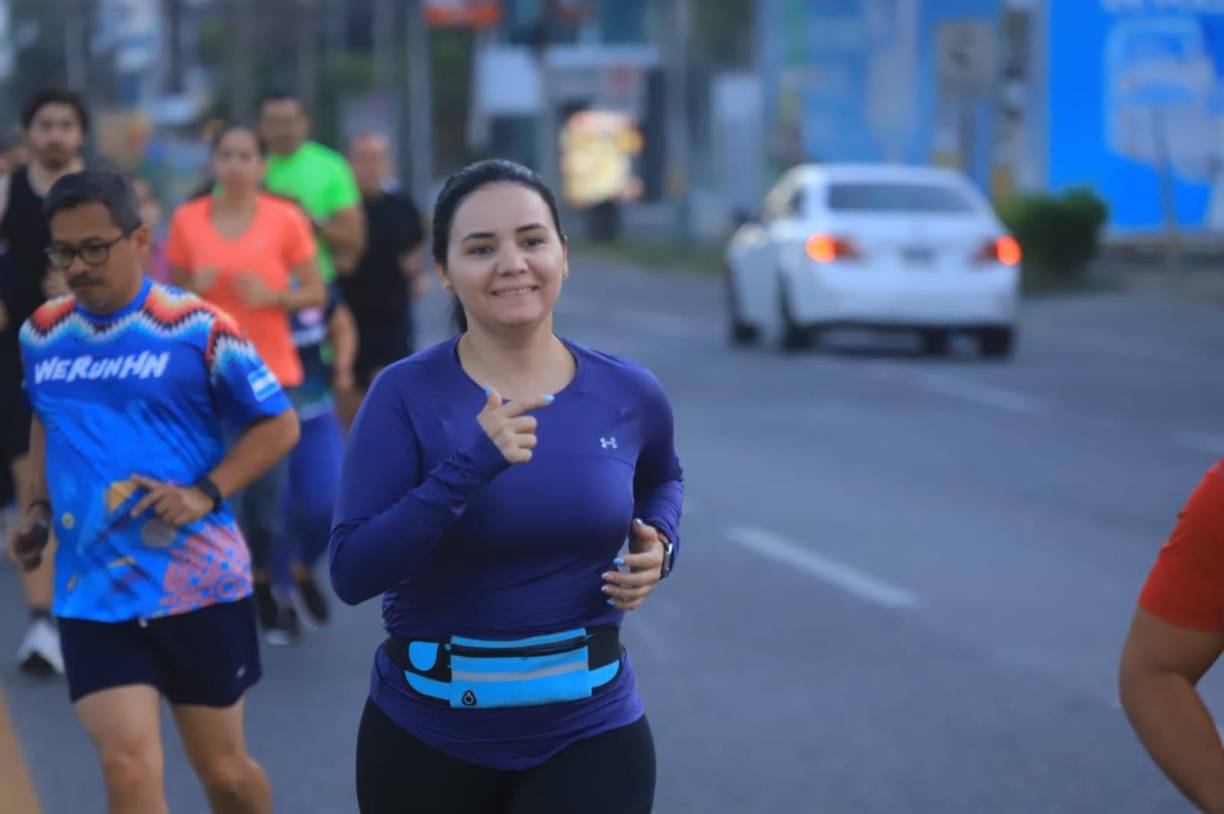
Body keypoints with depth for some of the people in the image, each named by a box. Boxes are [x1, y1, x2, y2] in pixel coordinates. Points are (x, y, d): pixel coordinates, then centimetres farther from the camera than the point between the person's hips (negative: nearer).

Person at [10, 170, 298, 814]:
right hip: (92, 596, 2)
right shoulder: (41, 335, 6)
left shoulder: (197, 328, -8)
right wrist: (39, 508, 10)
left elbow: (279, 425, -3)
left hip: (199, 585, -2)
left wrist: (206, 493, -17)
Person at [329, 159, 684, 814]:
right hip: (425, 738, -1)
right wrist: (468, 467, -28)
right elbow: (352, 572, -19)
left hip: (589, 732, 1)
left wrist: (659, 544, 1)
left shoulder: (629, 395, -1)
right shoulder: (407, 394, -10)